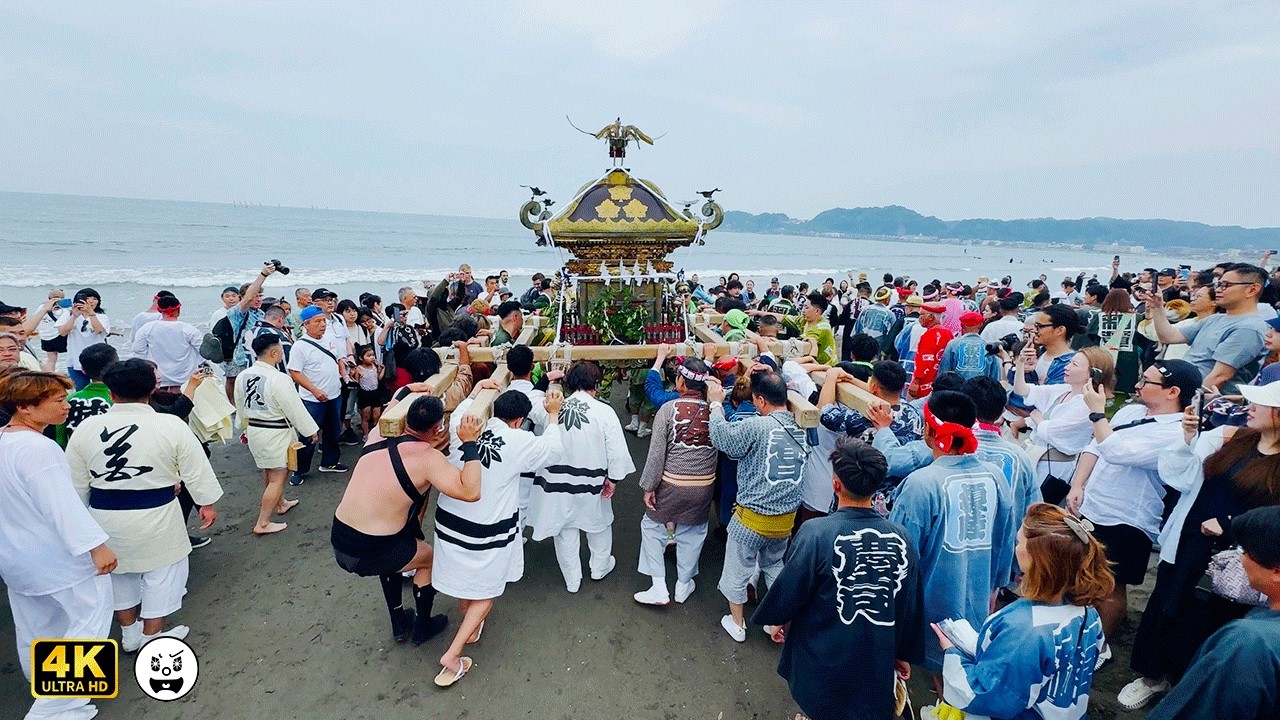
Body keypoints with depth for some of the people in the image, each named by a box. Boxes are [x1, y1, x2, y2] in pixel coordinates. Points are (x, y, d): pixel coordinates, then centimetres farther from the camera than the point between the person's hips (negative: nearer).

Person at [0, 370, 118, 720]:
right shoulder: (37, 448, -26)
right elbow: (63, 504, -29)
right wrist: (96, 544, -26)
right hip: (56, 558, -9)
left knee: (36, 628, 23)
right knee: (90, 618, 4)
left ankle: (44, 690, 40)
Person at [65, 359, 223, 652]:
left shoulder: (85, 428, -5)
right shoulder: (171, 426, -15)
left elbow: (77, 483, 5)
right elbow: (197, 471, -8)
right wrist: (207, 502, 6)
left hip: (105, 516, 4)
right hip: (155, 516, -4)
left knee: (119, 570, 24)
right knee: (161, 573, 14)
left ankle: (129, 632, 40)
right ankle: (152, 637, 25)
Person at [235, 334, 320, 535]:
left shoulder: (242, 377, 0)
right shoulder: (279, 379, -24)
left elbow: (240, 407, 13)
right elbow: (295, 408, -17)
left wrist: (246, 428, 28)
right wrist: (311, 430, -4)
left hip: (254, 430, 8)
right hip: (276, 433, -8)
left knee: (269, 473, 24)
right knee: (277, 477, 2)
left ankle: (280, 504, 44)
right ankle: (262, 524, 6)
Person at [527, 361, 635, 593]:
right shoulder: (604, 411, -17)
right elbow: (617, 450, -15)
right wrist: (613, 479, -3)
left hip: (557, 480, 2)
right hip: (592, 483, -1)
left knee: (565, 531, 19)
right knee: (599, 523, 26)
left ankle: (572, 580, 35)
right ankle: (600, 567, 44)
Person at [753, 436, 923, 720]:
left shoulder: (816, 533, -26)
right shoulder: (901, 538, -13)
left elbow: (787, 591, -16)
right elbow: (910, 607, -1)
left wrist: (777, 618, 6)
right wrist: (904, 654, 16)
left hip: (823, 662, -2)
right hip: (876, 663, 3)